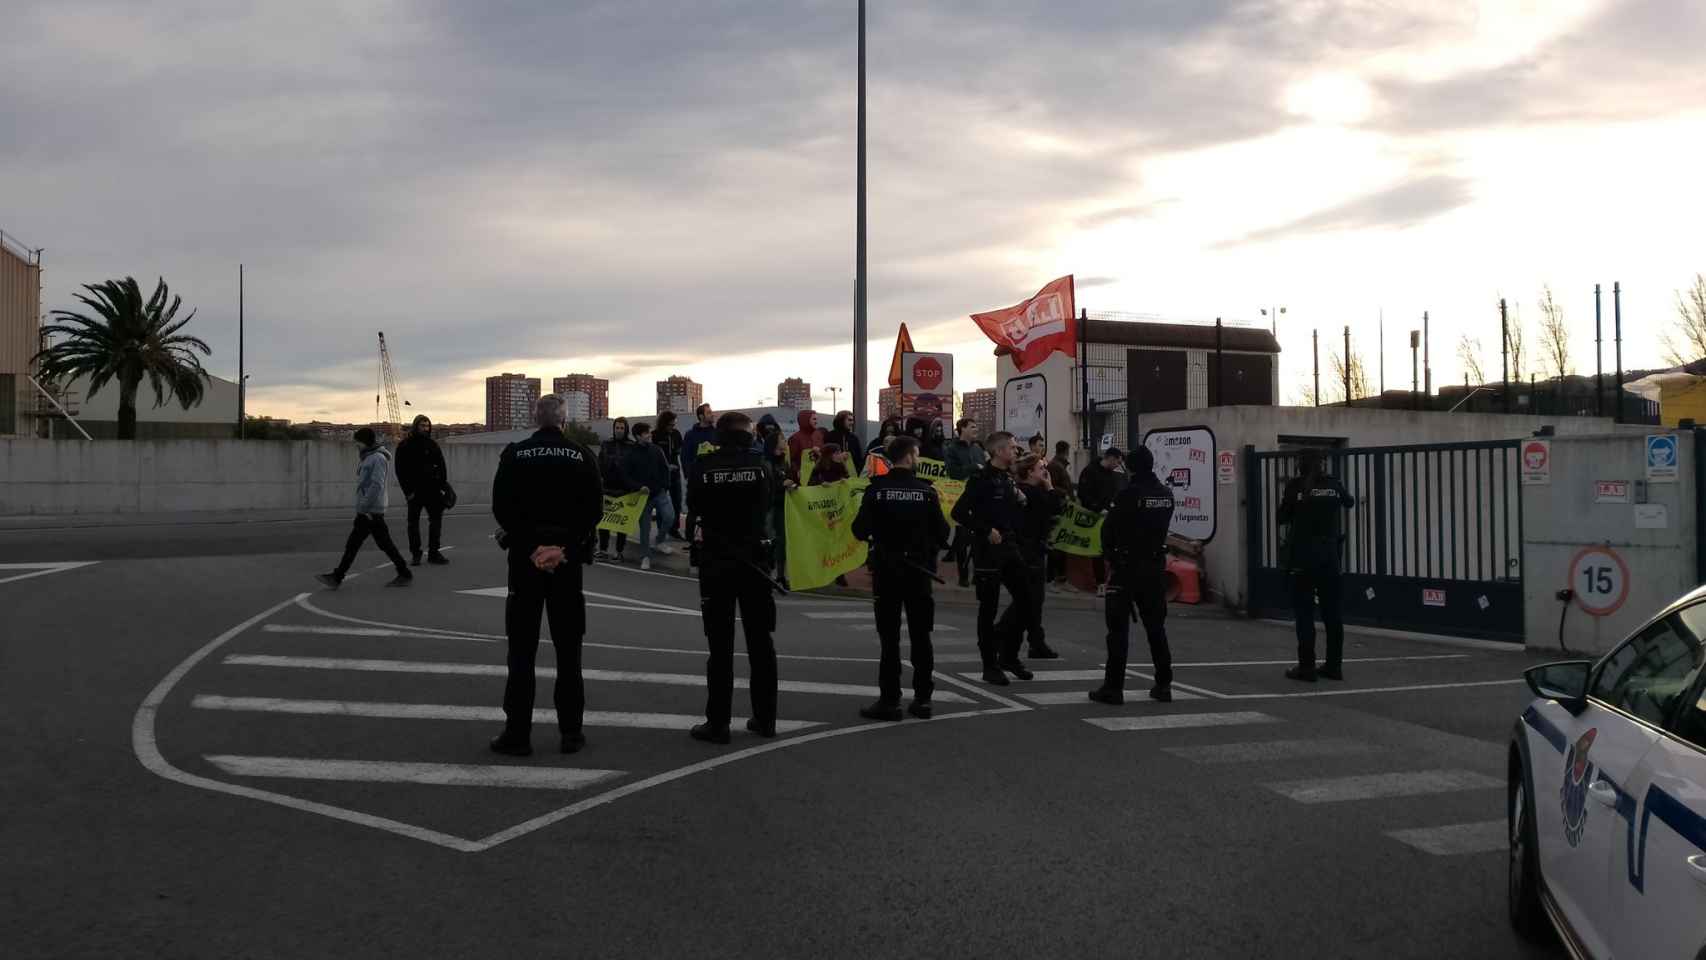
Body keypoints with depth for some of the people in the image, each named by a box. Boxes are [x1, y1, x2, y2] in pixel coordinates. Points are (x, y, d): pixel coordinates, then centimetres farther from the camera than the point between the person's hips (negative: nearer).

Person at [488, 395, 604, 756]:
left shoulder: (514, 455, -2)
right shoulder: (582, 456, 0)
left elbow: (501, 508, -8)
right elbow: (594, 509, -6)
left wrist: (531, 547, -7)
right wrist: (563, 549, -7)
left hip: (524, 559, -1)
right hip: (568, 562, 1)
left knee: (521, 648, 5)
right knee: (568, 648, 9)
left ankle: (517, 733, 5)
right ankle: (571, 731, 11)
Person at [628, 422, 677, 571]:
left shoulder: (656, 449, 1)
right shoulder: (630, 453, -6)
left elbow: (665, 469, 6)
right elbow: (627, 476, -4)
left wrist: (665, 487, -2)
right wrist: (639, 487, -17)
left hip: (660, 492, 2)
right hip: (643, 495, -2)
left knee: (669, 517, -13)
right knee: (645, 526, 1)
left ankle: (659, 542, 14)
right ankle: (645, 556, 13)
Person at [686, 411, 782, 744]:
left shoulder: (703, 466, -9)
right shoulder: (761, 463, -4)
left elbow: (693, 508, 1)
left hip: (715, 562, -2)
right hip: (756, 559, 2)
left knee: (720, 645, 2)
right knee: (761, 641, 11)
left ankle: (717, 723, 4)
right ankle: (765, 718, 18)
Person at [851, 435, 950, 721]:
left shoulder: (876, 489, -7)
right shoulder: (926, 491, -6)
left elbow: (860, 531, -10)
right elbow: (942, 531, -5)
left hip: (886, 569, -1)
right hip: (919, 570, 1)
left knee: (889, 637, 3)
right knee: (920, 636, 10)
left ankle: (889, 699, 2)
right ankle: (922, 698, 13)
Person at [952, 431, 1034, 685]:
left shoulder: (1009, 479, 14)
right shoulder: (982, 479, -11)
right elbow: (959, 513, -17)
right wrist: (986, 531, -17)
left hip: (1010, 548, 8)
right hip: (987, 550, -8)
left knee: (1026, 602, 6)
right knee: (989, 607, 0)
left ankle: (1009, 655, 21)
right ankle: (990, 666, 8)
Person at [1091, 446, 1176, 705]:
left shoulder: (1130, 493, -15)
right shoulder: (1166, 494, 3)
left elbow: (1110, 528, -9)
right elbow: (1162, 527, 8)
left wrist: (1109, 553, 8)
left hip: (1128, 566, -6)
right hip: (1156, 565, 6)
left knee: (1118, 628, -1)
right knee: (1156, 626, 14)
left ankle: (1113, 687, -2)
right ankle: (1163, 685, 17)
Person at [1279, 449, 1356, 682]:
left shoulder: (1295, 485, -6)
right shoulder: (1334, 484, 5)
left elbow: (1282, 518, 0)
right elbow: (1349, 503, 26)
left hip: (1304, 553, -4)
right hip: (1329, 552, 4)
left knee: (1304, 611, 0)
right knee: (1331, 611, 10)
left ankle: (1307, 667, -2)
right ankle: (1334, 665, 13)